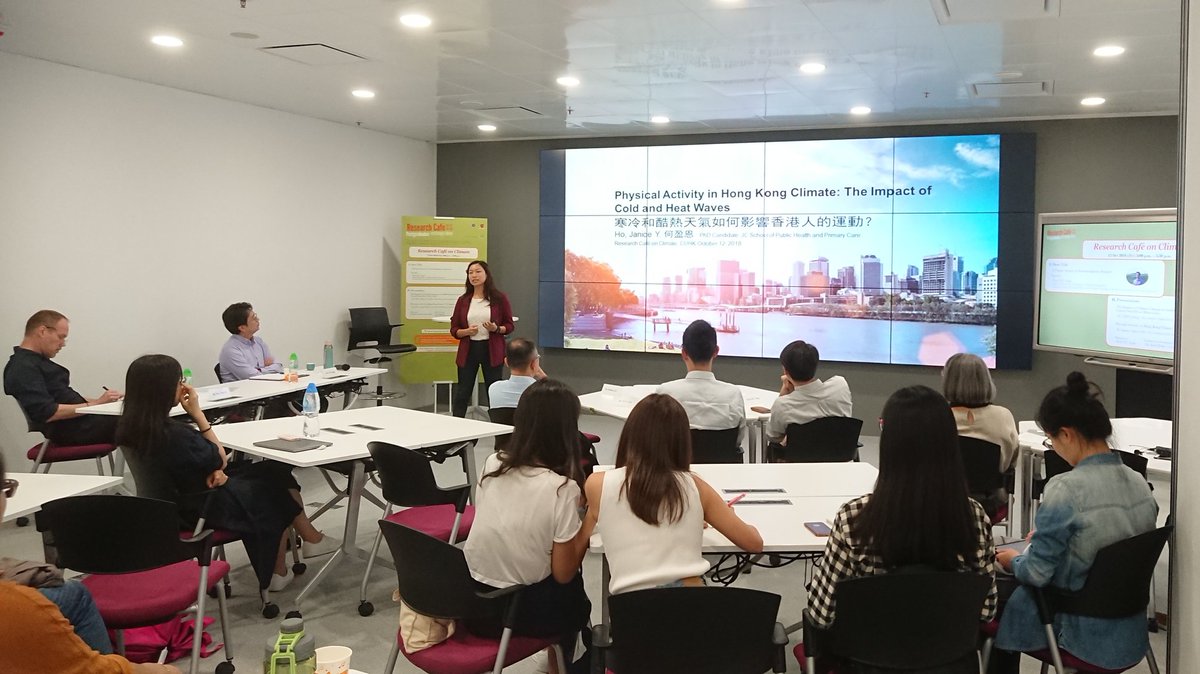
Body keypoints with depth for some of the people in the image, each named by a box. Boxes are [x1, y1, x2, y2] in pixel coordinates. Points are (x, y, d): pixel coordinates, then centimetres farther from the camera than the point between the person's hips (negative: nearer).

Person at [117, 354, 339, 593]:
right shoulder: (171, 433, -32)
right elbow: (218, 459, -13)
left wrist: (214, 470, -14)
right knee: (276, 494, 13)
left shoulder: (132, 428, -3)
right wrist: (196, 412, -15)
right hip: (197, 509, -9)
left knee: (276, 472, 13)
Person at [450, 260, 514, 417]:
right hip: (468, 350, 2)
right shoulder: (463, 300, 6)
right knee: (462, 393, 3)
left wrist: (496, 329, -17)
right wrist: (467, 331, -12)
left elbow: (509, 326, 3)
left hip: (491, 350, -2)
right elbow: (454, 329, 8)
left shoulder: (499, 298, 0)